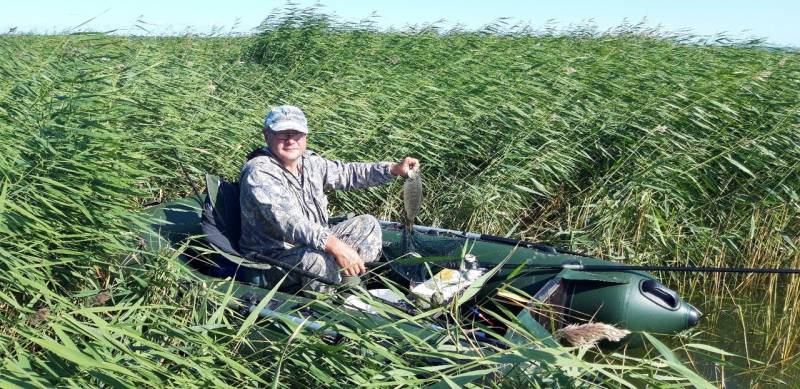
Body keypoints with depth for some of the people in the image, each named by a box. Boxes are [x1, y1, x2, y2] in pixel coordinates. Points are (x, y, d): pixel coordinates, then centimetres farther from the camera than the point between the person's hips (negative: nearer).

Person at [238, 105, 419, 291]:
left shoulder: (309, 161, 5)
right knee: (317, 259, -38)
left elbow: (348, 173, 17)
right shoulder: (258, 173, -22)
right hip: (274, 254, -9)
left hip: (313, 243, 9)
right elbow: (288, 221, -35)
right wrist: (335, 246, -45)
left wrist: (394, 169, 6)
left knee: (367, 224, 8)